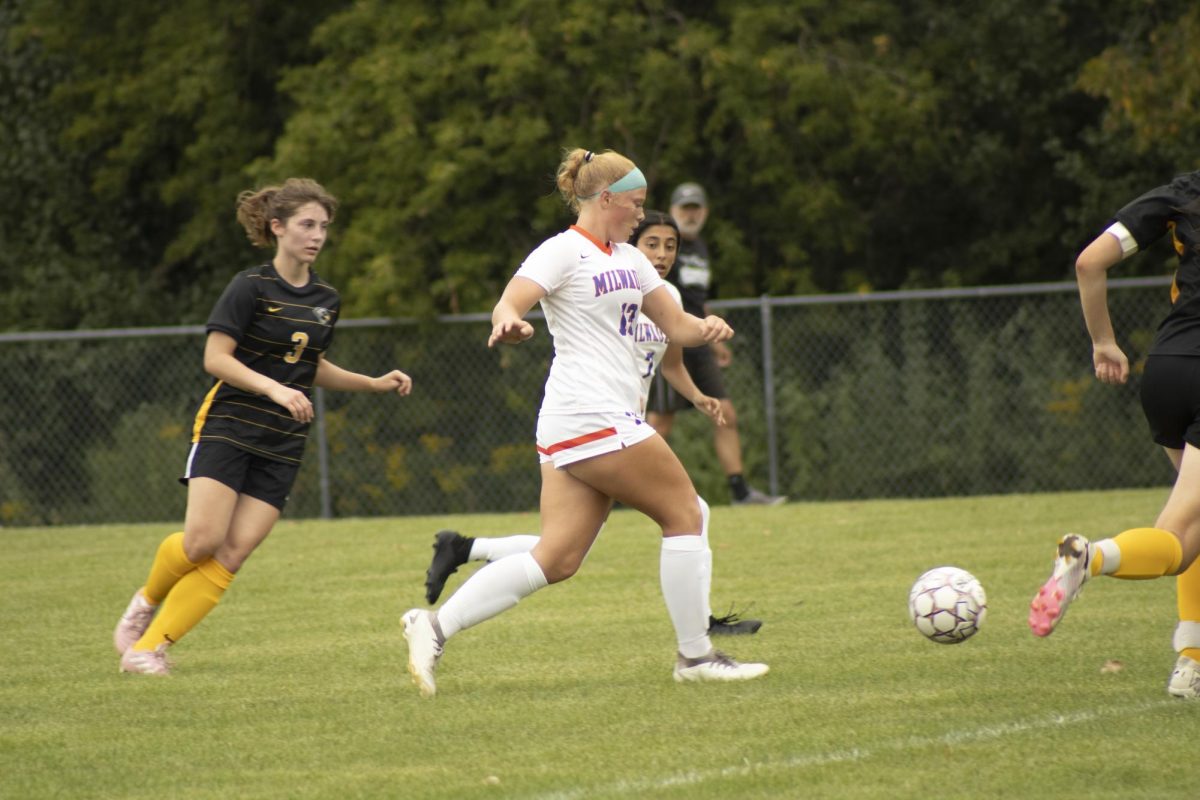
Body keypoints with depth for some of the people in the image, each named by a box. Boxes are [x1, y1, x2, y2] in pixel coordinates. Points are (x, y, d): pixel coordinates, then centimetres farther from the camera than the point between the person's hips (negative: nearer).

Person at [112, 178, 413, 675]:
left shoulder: (326, 300, 11)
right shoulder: (251, 287, -8)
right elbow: (215, 358, -12)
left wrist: (376, 384, 17)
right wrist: (275, 388, -24)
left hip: (282, 445, 5)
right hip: (228, 425, -5)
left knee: (233, 554, -9)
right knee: (203, 540, -18)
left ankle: (149, 646, -5)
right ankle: (147, 600, 14)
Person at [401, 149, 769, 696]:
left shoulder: (628, 259, 20)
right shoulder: (563, 252, -7)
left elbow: (675, 325, 21)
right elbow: (508, 305, -20)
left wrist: (704, 328, -2)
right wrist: (510, 324, -44)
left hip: (608, 418, 9)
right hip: (590, 419, -9)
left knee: (557, 559, -1)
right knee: (684, 512, -2)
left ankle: (435, 626, -6)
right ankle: (695, 654, 6)